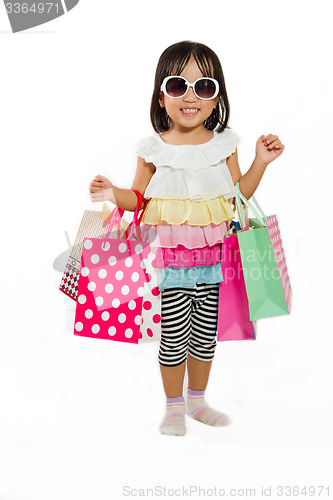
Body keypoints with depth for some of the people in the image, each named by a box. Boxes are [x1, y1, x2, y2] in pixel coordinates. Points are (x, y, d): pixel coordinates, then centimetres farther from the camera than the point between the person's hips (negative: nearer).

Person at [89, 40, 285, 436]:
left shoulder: (223, 144, 1)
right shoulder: (153, 149, -5)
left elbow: (238, 195, 8)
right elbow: (140, 198, 4)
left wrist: (261, 161, 0)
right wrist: (113, 194, -14)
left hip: (212, 257, 2)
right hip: (169, 257, -2)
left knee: (205, 334, 13)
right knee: (173, 336, 3)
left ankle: (197, 400, 35)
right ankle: (173, 406, 25)